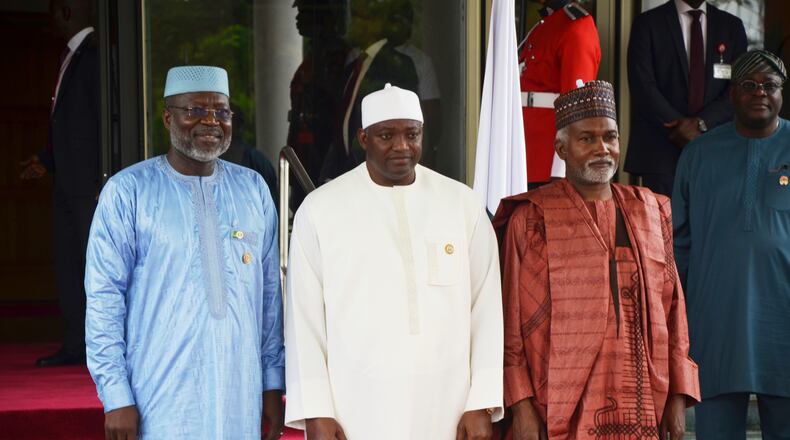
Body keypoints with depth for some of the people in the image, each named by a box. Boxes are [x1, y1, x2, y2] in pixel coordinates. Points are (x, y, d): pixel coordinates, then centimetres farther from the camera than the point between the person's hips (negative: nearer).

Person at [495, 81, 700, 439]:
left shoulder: (649, 212, 12)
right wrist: (521, 404, -9)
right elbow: (512, 319, -2)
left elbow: (672, 306, 12)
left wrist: (678, 395, 5)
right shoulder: (531, 219, -1)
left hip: (641, 409, 4)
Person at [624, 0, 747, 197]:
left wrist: (702, 123, -11)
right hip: (661, 149, -2)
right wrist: (678, 125, -13)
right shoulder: (647, 23, 4)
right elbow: (643, 86, -5)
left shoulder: (732, 26, 12)